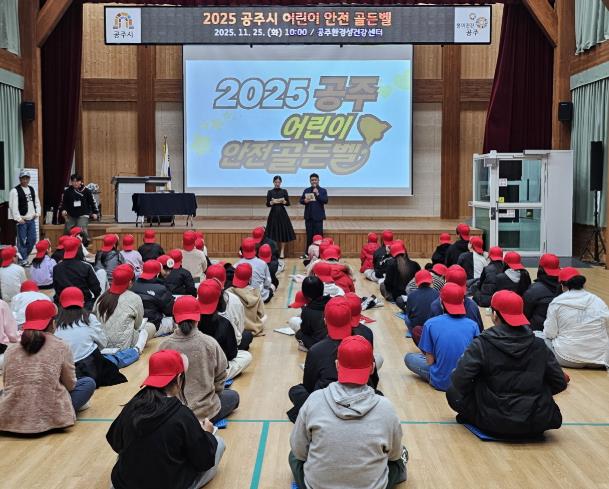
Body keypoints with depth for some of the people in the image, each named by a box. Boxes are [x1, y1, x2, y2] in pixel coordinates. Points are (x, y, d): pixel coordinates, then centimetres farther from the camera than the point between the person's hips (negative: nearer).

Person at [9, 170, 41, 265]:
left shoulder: (32, 189, 13)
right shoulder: (15, 191, -9)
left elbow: (37, 202, 20)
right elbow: (13, 206, -14)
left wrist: (37, 213, 6)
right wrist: (18, 218, -18)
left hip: (31, 219, 6)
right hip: (22, 220, -6)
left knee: (32, 239, 8)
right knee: (22, 240, -2)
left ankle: (24, 255, 25)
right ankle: (23, 260, 6)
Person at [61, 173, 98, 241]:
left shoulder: (86, 191, -2)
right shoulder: (67, 191, 2)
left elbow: (92, 202, 6)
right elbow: (64, 202, 9)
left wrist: (95, 212, 6)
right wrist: (63, 210, -8)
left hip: (83, 215, -3)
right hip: (71, 216, 3)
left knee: (83, 230, -18)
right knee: (67, 231, 5)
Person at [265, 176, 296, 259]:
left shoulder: (284, 191, 5)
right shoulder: (270, 192, 3)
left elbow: (288, 203, 2)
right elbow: (267, 204, 0)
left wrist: (283, 201, -18)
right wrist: (272, 202, -20)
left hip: (282, 214, 0)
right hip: (273, 213, 0)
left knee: (283, 232, -1)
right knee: (273, 232, -2)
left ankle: (282, 251, 7)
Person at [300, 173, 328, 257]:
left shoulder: (323, 190, 2)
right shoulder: (306, 190, 11)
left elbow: (325, 201, -11)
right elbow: (301, 200, 9)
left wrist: (317, 194, -20)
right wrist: (305, 201, -13)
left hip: (318, 216, -3)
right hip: (308, 216, 3)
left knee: (318, 235, -1)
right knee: (309, 235, 9)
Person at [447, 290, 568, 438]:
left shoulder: (482, 344, -10)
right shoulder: (538, 345, -2)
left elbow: (459, 381, -15)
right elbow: (559, 383, 2)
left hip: (495, 424, -2)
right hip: (536, 425, 3)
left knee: (453, 393, 15)